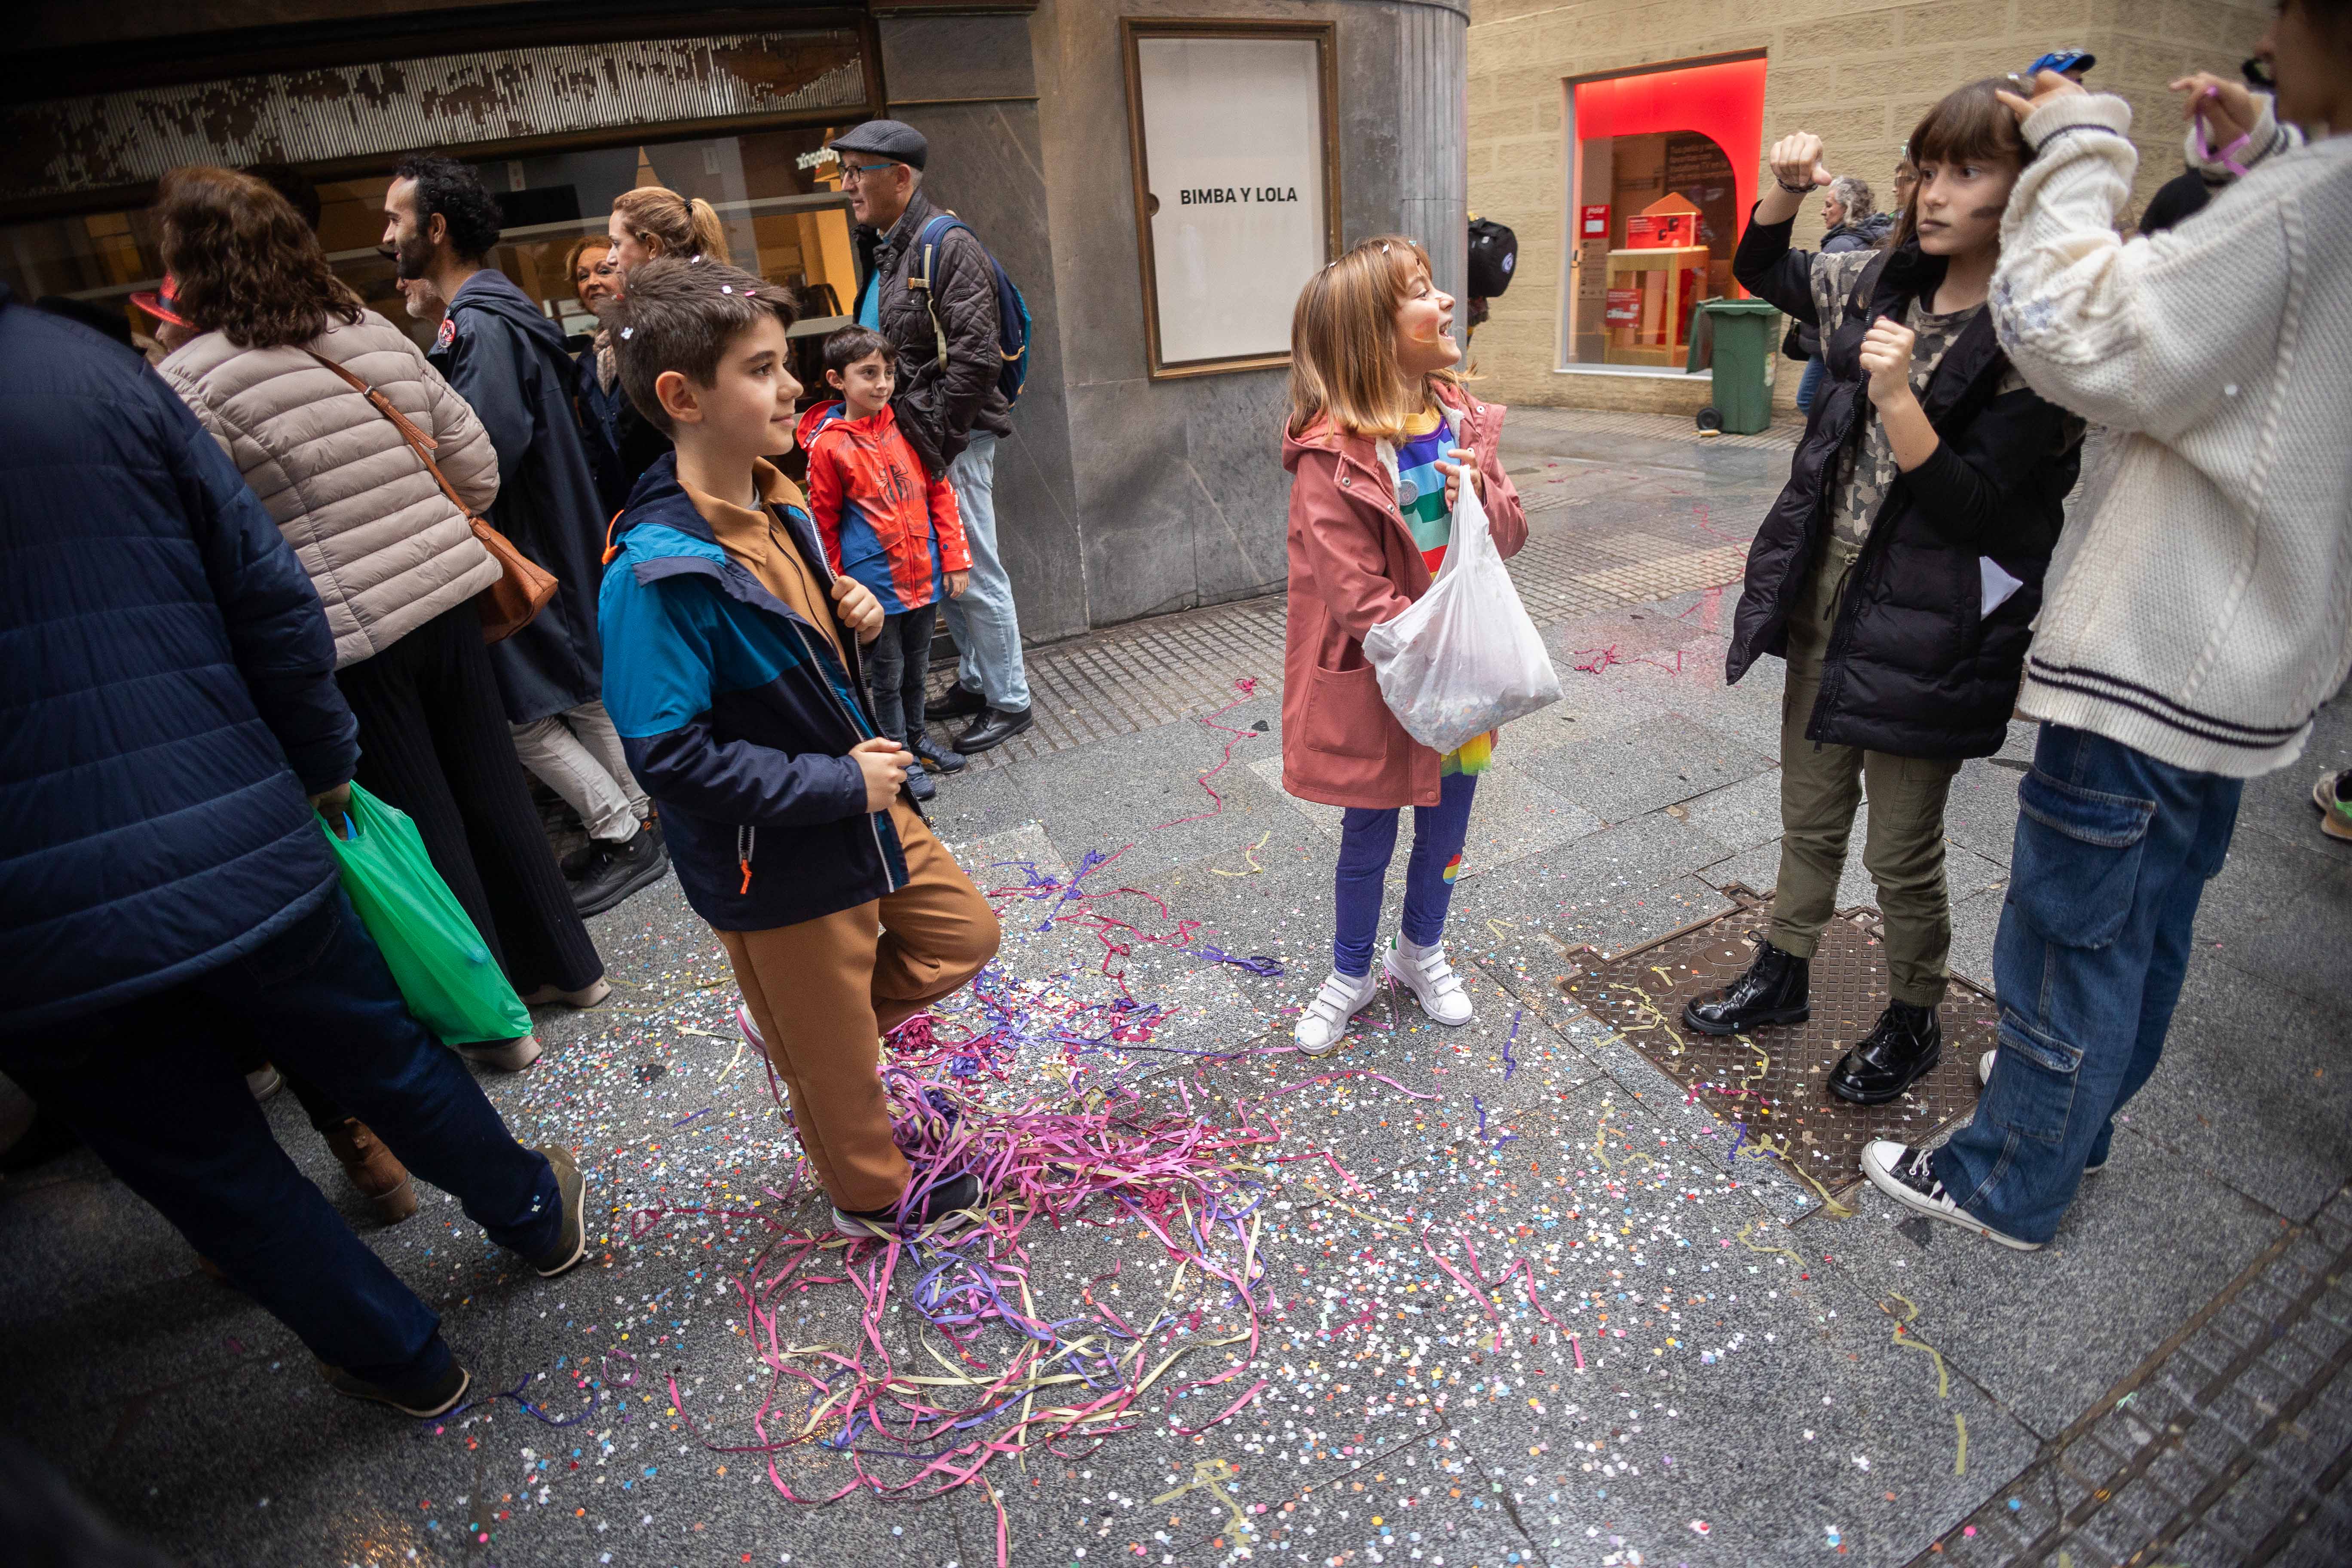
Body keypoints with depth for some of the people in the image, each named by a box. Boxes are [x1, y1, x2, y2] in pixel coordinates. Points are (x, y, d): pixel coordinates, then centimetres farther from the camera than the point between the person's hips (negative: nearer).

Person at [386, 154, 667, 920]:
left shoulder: (480, 326, -17)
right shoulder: (504, 310, 14)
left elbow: (487, 451, -27)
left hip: (526, 552, -10)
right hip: (557, 538, 10)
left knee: (525, 712, -2)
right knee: (586, 691, 14)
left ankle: (622, 836, 6)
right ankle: (640, 822, 23)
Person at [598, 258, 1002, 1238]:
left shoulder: (775, 506, 0)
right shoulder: (660, 571, -27)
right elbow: (670, 757, -28)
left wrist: (852, 615, -6)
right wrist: (837, 784, -24)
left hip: (857, 800, 8)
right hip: (776, 867, -8)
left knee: (963, 934, 21)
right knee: (831, 1053, 14)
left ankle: (801, 1033, 37)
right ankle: (872, 1196, 41)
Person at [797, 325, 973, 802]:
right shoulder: (828, 446, -9)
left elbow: (941, 492, 7)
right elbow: (825, 526, -4)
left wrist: (954, 559, 3)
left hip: (923, 577, 4)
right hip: (875, 584, -4)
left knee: (917, 666, 19)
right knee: (888, 674, 8)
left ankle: (916, 737, 39)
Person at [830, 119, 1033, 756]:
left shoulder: (947, 244, -13)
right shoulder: (881, 248, 15)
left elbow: (975, 355, -21)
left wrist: (934, 440, -20)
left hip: (951, 441, -9)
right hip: (907, 438, 9)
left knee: (975, 574, -2)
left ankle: (1009, 700, 11)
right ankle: (975, 679, 30)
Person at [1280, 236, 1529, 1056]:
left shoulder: (1459, 417, 2)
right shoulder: (1332, 454, -19)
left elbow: (1513, 532, 7)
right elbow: (1357, 595, -22)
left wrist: (1479, 496, -14)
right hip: (1378, 681, -6)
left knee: (1447, 821, 18)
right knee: (1370, 833, 11)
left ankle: (1422, 952, 43)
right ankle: (1351, 973, 36)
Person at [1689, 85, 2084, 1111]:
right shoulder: (1888, 283, 5)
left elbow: (1970, 507, -19)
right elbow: (1764, 272, 21)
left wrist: (1898, 399, -30)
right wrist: (1786, 191, 3)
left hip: (1923, 631, -6)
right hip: (1823, 599, 6)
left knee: (1902, 854, 8)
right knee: (1809, 818, 19)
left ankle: (1913, 1023, 32)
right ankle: (1783, 978, 38)